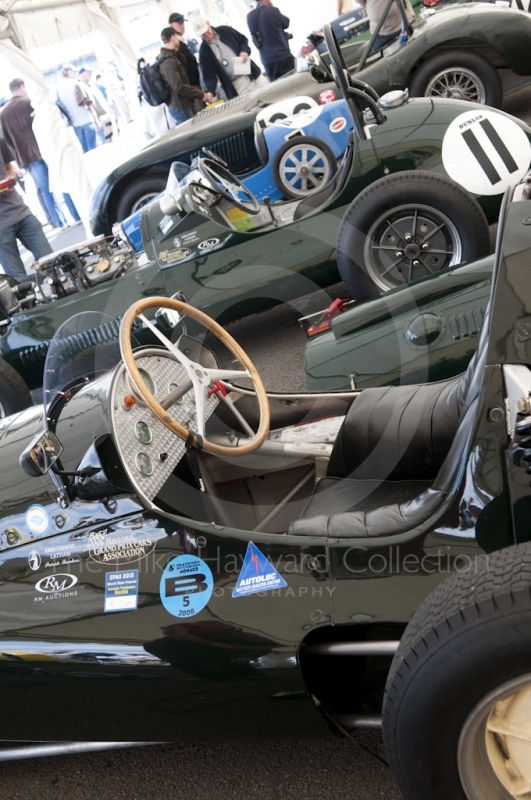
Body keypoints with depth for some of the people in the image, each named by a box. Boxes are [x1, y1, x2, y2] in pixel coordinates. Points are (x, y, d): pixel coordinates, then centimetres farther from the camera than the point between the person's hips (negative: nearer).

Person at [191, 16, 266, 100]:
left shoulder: (225, 30, 2)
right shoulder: (204, 51, -6)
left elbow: (243, 39, 14)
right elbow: (209, 75, -10)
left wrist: (244, 51, -8)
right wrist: (210, 91, -28)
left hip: (252, 75, 3)